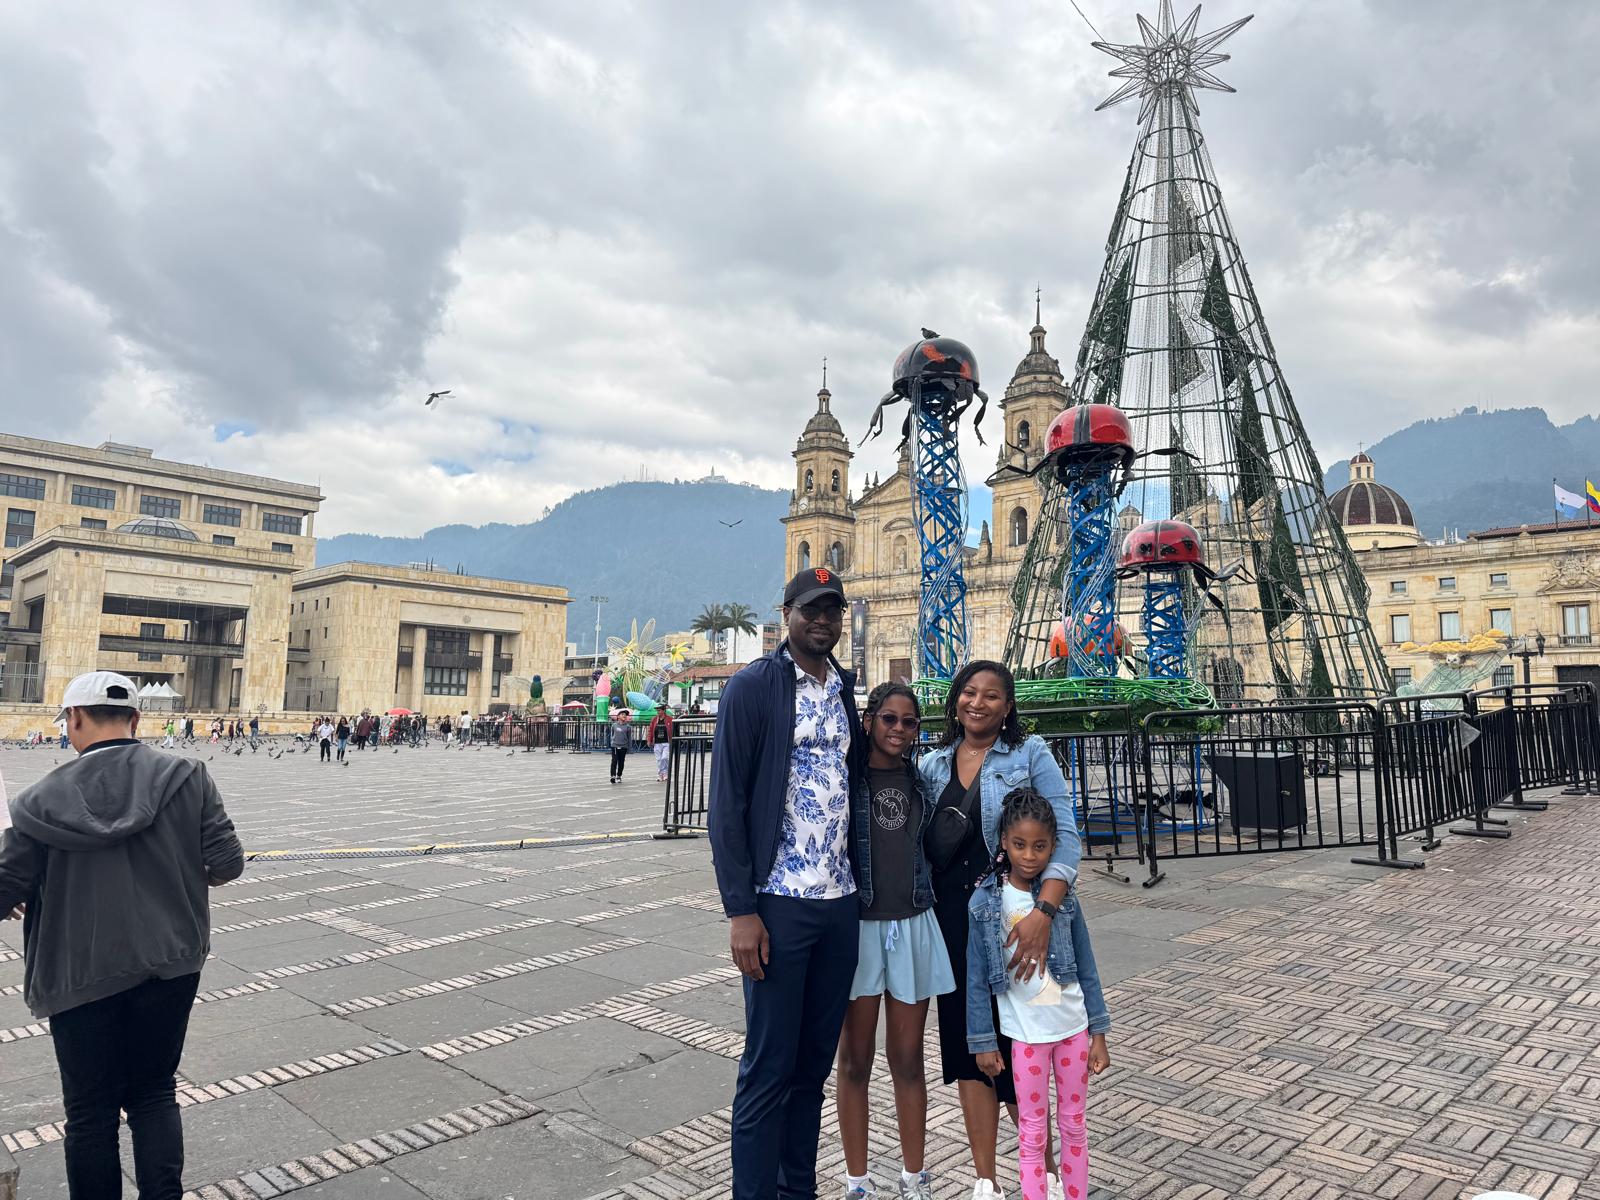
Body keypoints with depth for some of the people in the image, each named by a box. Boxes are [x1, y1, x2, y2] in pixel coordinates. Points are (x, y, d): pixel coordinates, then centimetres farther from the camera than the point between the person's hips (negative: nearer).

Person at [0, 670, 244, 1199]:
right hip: (170, 966, 2)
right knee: (153, 1094, 19)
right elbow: (226, 863, -11)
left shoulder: (44, 798, -12)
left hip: (82, 974, -1)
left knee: (90, 1110, 15)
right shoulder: (186, 776, -10)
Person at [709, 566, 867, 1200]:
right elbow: (726, 803, -10)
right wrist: (741, 910, -14)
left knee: (817, 1059, 16)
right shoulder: (753, 686, -7)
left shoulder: (845, 689, 11)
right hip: (778, 903, -6)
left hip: (841, 903, 6)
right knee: (768, 1068, 3)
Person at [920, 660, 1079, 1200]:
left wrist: (1043, 912, -25)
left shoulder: (1031, 754, -5)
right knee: (966, 1044, 8)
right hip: (953, 921, 4)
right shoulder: (932, 765, 7)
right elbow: (919, 844, 11)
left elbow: (1063, 836, -12)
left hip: (1013, 920, -4)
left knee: (1013, 1047, 3)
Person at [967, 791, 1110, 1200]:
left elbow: (1087, 970, 3)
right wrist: (983, 1042, -3)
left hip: (1073, 1028, 2)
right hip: (1026, 1033, -2)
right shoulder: (984, 901, -11)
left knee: (1074, 1126, 16)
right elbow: (977, 979, -5)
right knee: (1033, 1134, 8)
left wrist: (1098, 1033, 3)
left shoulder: (1064, 898, -5)